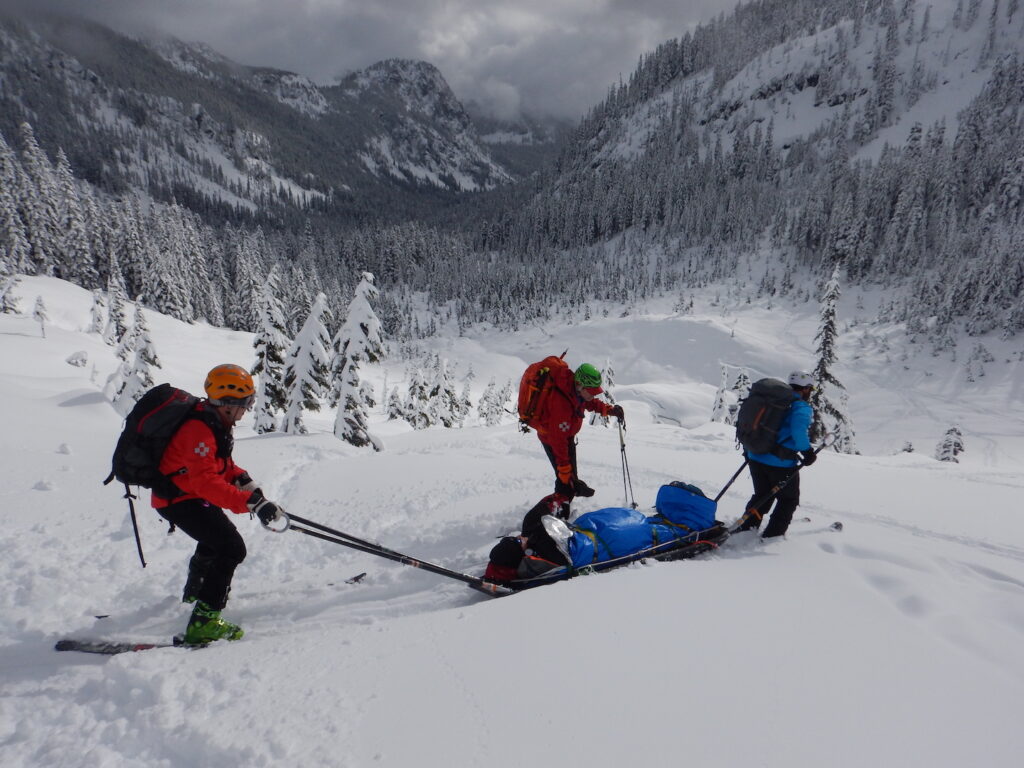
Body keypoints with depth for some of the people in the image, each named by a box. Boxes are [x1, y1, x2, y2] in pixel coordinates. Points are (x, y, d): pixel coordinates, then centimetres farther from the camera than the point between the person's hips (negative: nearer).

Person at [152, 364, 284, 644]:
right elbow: (207, 481, -38)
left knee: (215, 539, 34)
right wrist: (252, 503, -45)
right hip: (179, 499, -11)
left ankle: (194, 594, 60)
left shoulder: (215, 424, 3)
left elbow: (221, 464, 15)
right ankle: (204, 621, -20)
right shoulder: (198, 431, -29)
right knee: (231, 548, -21)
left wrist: (243, 480, -5)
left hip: (191, 495, 11)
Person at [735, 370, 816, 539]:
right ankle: (771, 536, 11)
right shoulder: (802, 407, -9)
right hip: (781, 463, -6)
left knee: (762, 496, 23)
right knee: (789, 500, 15)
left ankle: (743, 530, 20)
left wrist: (748, 449, 24)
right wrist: (808, 453, -16)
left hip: (755, 457, 7)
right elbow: (798, 430, -29)